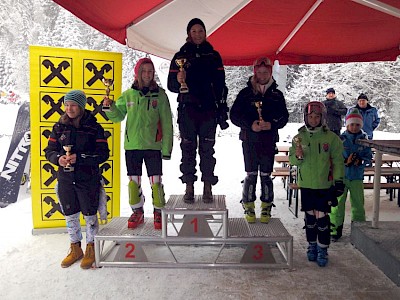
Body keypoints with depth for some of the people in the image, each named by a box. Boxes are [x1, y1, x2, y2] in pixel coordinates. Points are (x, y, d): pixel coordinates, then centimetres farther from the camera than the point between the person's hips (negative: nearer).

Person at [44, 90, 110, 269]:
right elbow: (49, 151, 8)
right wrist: (58, 158, -15)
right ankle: (75, 249, 34)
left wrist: (79, 158, -21)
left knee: (90, 215, 8)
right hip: (65, 180, 4)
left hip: (88, 180, -3)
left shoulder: (94, 127, -7)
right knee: (70, 215, 15)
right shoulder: (59, 127, 3)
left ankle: (90, 249, 28)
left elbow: (103, 154, -10)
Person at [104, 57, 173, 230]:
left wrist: (166, 148, -5)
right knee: (134, 181, 9)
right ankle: (137, 212, 26)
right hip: (132, 145, 3)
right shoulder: (128, 95, 6)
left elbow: (166, 123, -1)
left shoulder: (160, 95, -1)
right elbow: (118, 116, 15)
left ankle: (158, 212, 18)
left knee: (156, 181, -1)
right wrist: (110, 107, -7)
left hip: (153, 146, -2)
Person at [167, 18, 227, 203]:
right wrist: (178, 81, -17)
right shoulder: (180, 56, 9)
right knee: (188, 149, 1)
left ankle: (208, 188, 8)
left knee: (207, 149, 2)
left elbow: (220, 84, 11)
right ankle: (189, 188, 9)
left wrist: (221, 109, 3)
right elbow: (171, 85, 6)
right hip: (187, 110, 0)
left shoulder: (213, 56, 12)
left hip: (208, 109, 1)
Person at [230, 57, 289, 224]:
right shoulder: (245, 93, 2)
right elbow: (234, 115, -1)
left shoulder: (277, 94, 7)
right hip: (249, 141, -1)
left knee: (266, 176, 6)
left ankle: (266, 208, 20)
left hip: (269, 142, 1)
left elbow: (284, 117, 8)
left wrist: (272, 125, -12)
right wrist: (250, 125, -15)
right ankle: (248, 207, 17)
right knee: (251, 175, 2)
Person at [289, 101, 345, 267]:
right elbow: (292, 160, 2)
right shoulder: (299, 138, 0)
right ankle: (312, 246, 28)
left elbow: (338, 161, -2)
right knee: (309, 217, 12)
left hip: (324, 185, -2)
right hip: (306, 184, 2)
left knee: (322, 218, 0)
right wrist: (298, 156, -19)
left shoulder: (331, 138, -5)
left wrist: (339, 180, -6)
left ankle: (323, 250, 15)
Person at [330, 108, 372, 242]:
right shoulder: (341, 139, -4)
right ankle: (335, 229, 13)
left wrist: (360, 161, -16)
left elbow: (369, 157, 4)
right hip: (341, 176, -2)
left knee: (358, 204, 10)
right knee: (338, 203, 0)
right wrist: (345, 161, -19)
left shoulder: (364, 140, 3)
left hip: (357, 177, 2)